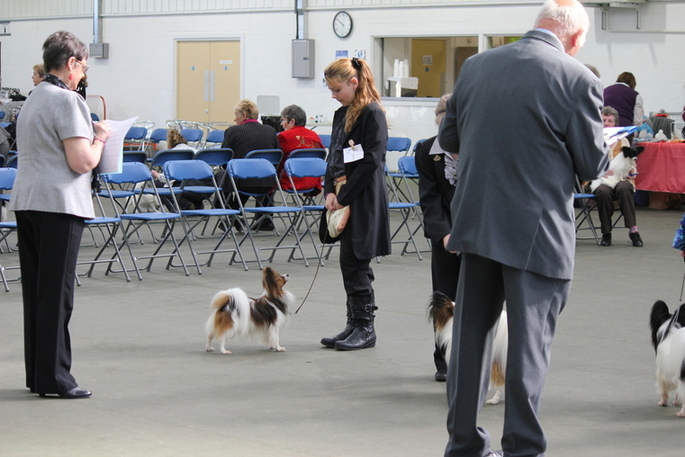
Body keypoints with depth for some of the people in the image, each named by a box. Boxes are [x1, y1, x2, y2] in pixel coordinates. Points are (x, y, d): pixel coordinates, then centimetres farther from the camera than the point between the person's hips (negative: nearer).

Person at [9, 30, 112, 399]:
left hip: (26, 201, 9)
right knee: (56, 293, -4)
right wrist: (100, 137, 1)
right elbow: (82, 161, -16)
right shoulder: (67, 101, -11)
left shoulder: (34, 99, 17)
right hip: (58, 203, -8)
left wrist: (91, 135, 19)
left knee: (35, 291, 12)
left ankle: (37, 374, 17)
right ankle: (54, 378, -1)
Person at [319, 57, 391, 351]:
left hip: (363, 199, -8)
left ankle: (365, 328, 2)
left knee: (356, 262, -6)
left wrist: (344, 196, -15)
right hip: (343, 197, 8)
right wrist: (330, 191, 1)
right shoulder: (341, 114, 14)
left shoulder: (372, 114, -12)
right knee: (349, 263, 10)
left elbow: (371, 161, -17)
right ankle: (354, 324, 16)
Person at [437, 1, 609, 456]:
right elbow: (593, 164, -5)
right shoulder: (577, 79, -12)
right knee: (530, 342, 4)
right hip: (538, 231, -5)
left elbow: (449, 138, 13)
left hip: (477, 224, 5)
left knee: (471, 333, 14)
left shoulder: (476, 65, 3)